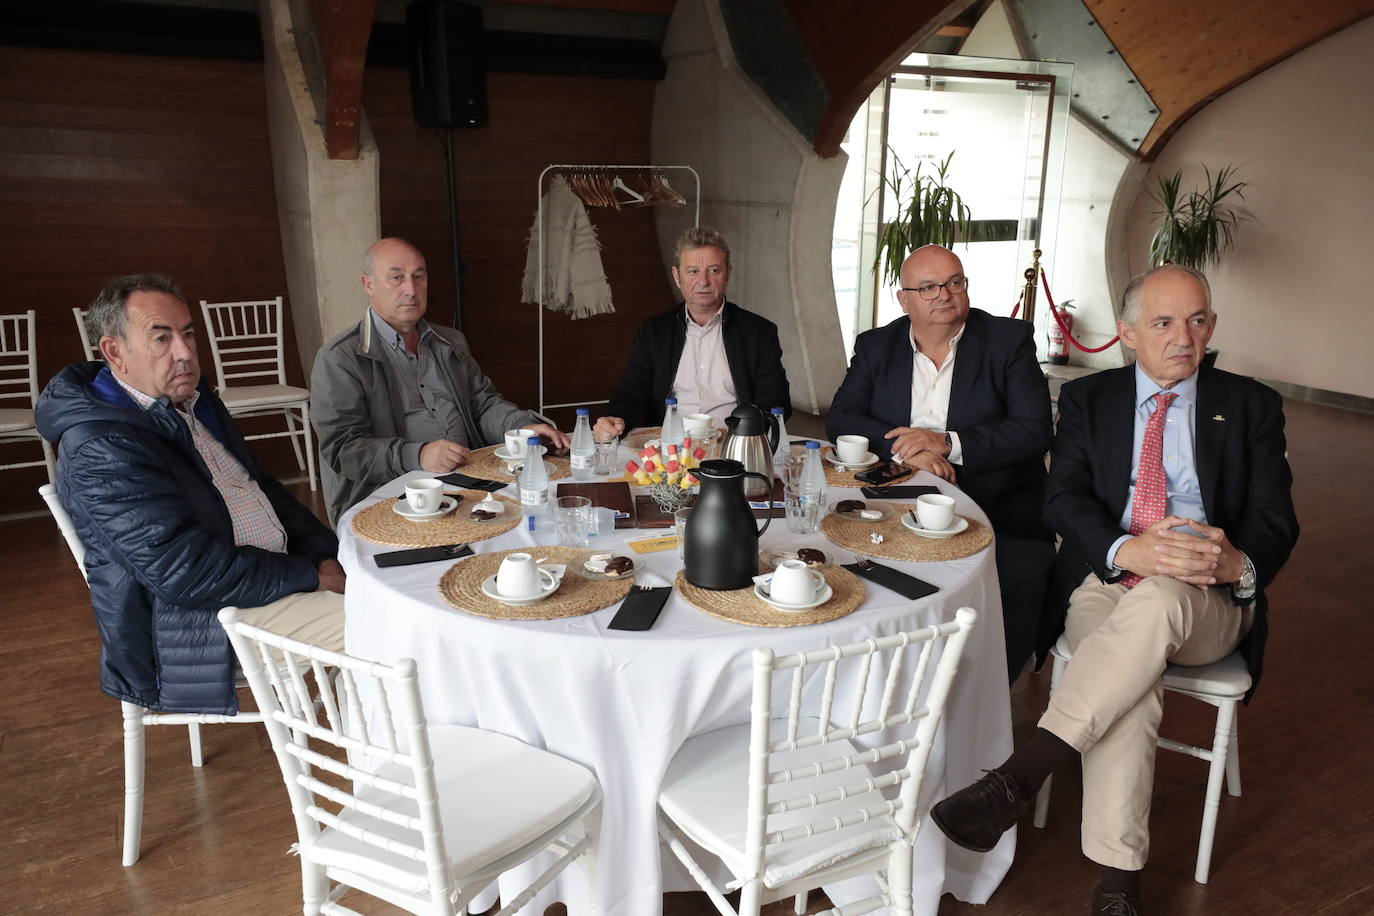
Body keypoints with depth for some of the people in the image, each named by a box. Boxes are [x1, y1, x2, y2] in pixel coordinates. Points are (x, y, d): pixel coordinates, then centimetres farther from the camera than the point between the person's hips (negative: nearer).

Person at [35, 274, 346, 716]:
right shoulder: (100, 451, -19)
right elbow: (190, 574, -24)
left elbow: (263, 488, 17)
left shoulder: (194, 400, 10)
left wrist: (326, 554, 1)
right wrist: (310, 575, -17)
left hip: (274, 574, 9)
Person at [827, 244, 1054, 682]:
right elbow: (841, 419, 1)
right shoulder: (876, 346, 11)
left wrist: (947, 444, -16)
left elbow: (1034, 432, -5)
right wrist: (904, 448, -16)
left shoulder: (1009, 340, 3)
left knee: (1020, 576, -30)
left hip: (999, 511, -1)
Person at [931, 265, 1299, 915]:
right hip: (1105, 585, 1)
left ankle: (1019, 774, -39)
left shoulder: (1251, 406, 12)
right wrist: (1127, 549, -24)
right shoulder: (1088, 399, 12)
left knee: (1155, 601, -37)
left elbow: (1275, 520, 4)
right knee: (1131, 682, -33)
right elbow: (1063, 497, -3)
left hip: (1208, 603, 0)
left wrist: (1238, 563, -21)